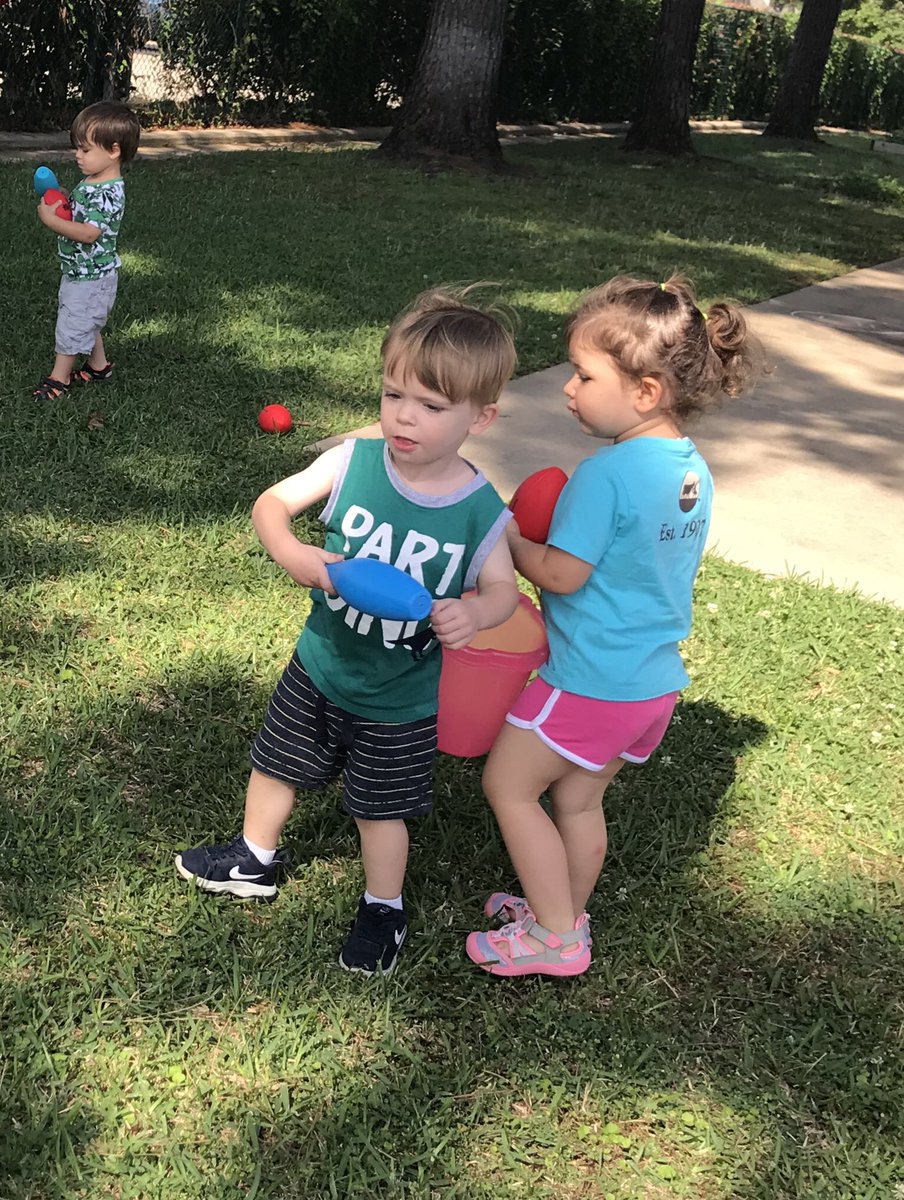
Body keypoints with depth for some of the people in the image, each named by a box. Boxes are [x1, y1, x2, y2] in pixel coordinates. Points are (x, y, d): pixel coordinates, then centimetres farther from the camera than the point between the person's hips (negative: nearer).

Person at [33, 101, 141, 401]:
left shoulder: (108, 192, -26)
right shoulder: (91, 183, 5)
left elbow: (89, 233, -33)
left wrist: (51, 220, -29)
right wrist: (60, 205, -1)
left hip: (91, 276, -10)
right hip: (81, 271, 10)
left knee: (73, 325, 2)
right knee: (86, 323, 23)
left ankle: (59, 378, 15)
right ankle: (98, 366, 39)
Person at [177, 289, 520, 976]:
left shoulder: (481, 510, -21)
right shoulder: (354, 461, -18)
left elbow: (501, 589, -11)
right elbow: (272, 502, -11)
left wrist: (472, 615, -34)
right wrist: (290, 553, -32)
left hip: (402, 697, -3)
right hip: (320, 665, 3)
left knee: (381, 808, 16)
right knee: (277, 765, 24)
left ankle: (383, 907, 44)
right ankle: (254, 860, 53)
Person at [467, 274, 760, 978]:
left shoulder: (606, 475, -24)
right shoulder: (694, 471, 3)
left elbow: (561, 574, -21)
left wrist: (508, 538, -5)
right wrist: (561, 518, 11)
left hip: (590, 682, -8)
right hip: (658, 681, 8)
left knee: (509, 785, 9)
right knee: (579, 798, 23)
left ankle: (556, 939, 15)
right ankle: (568, 914, 39)